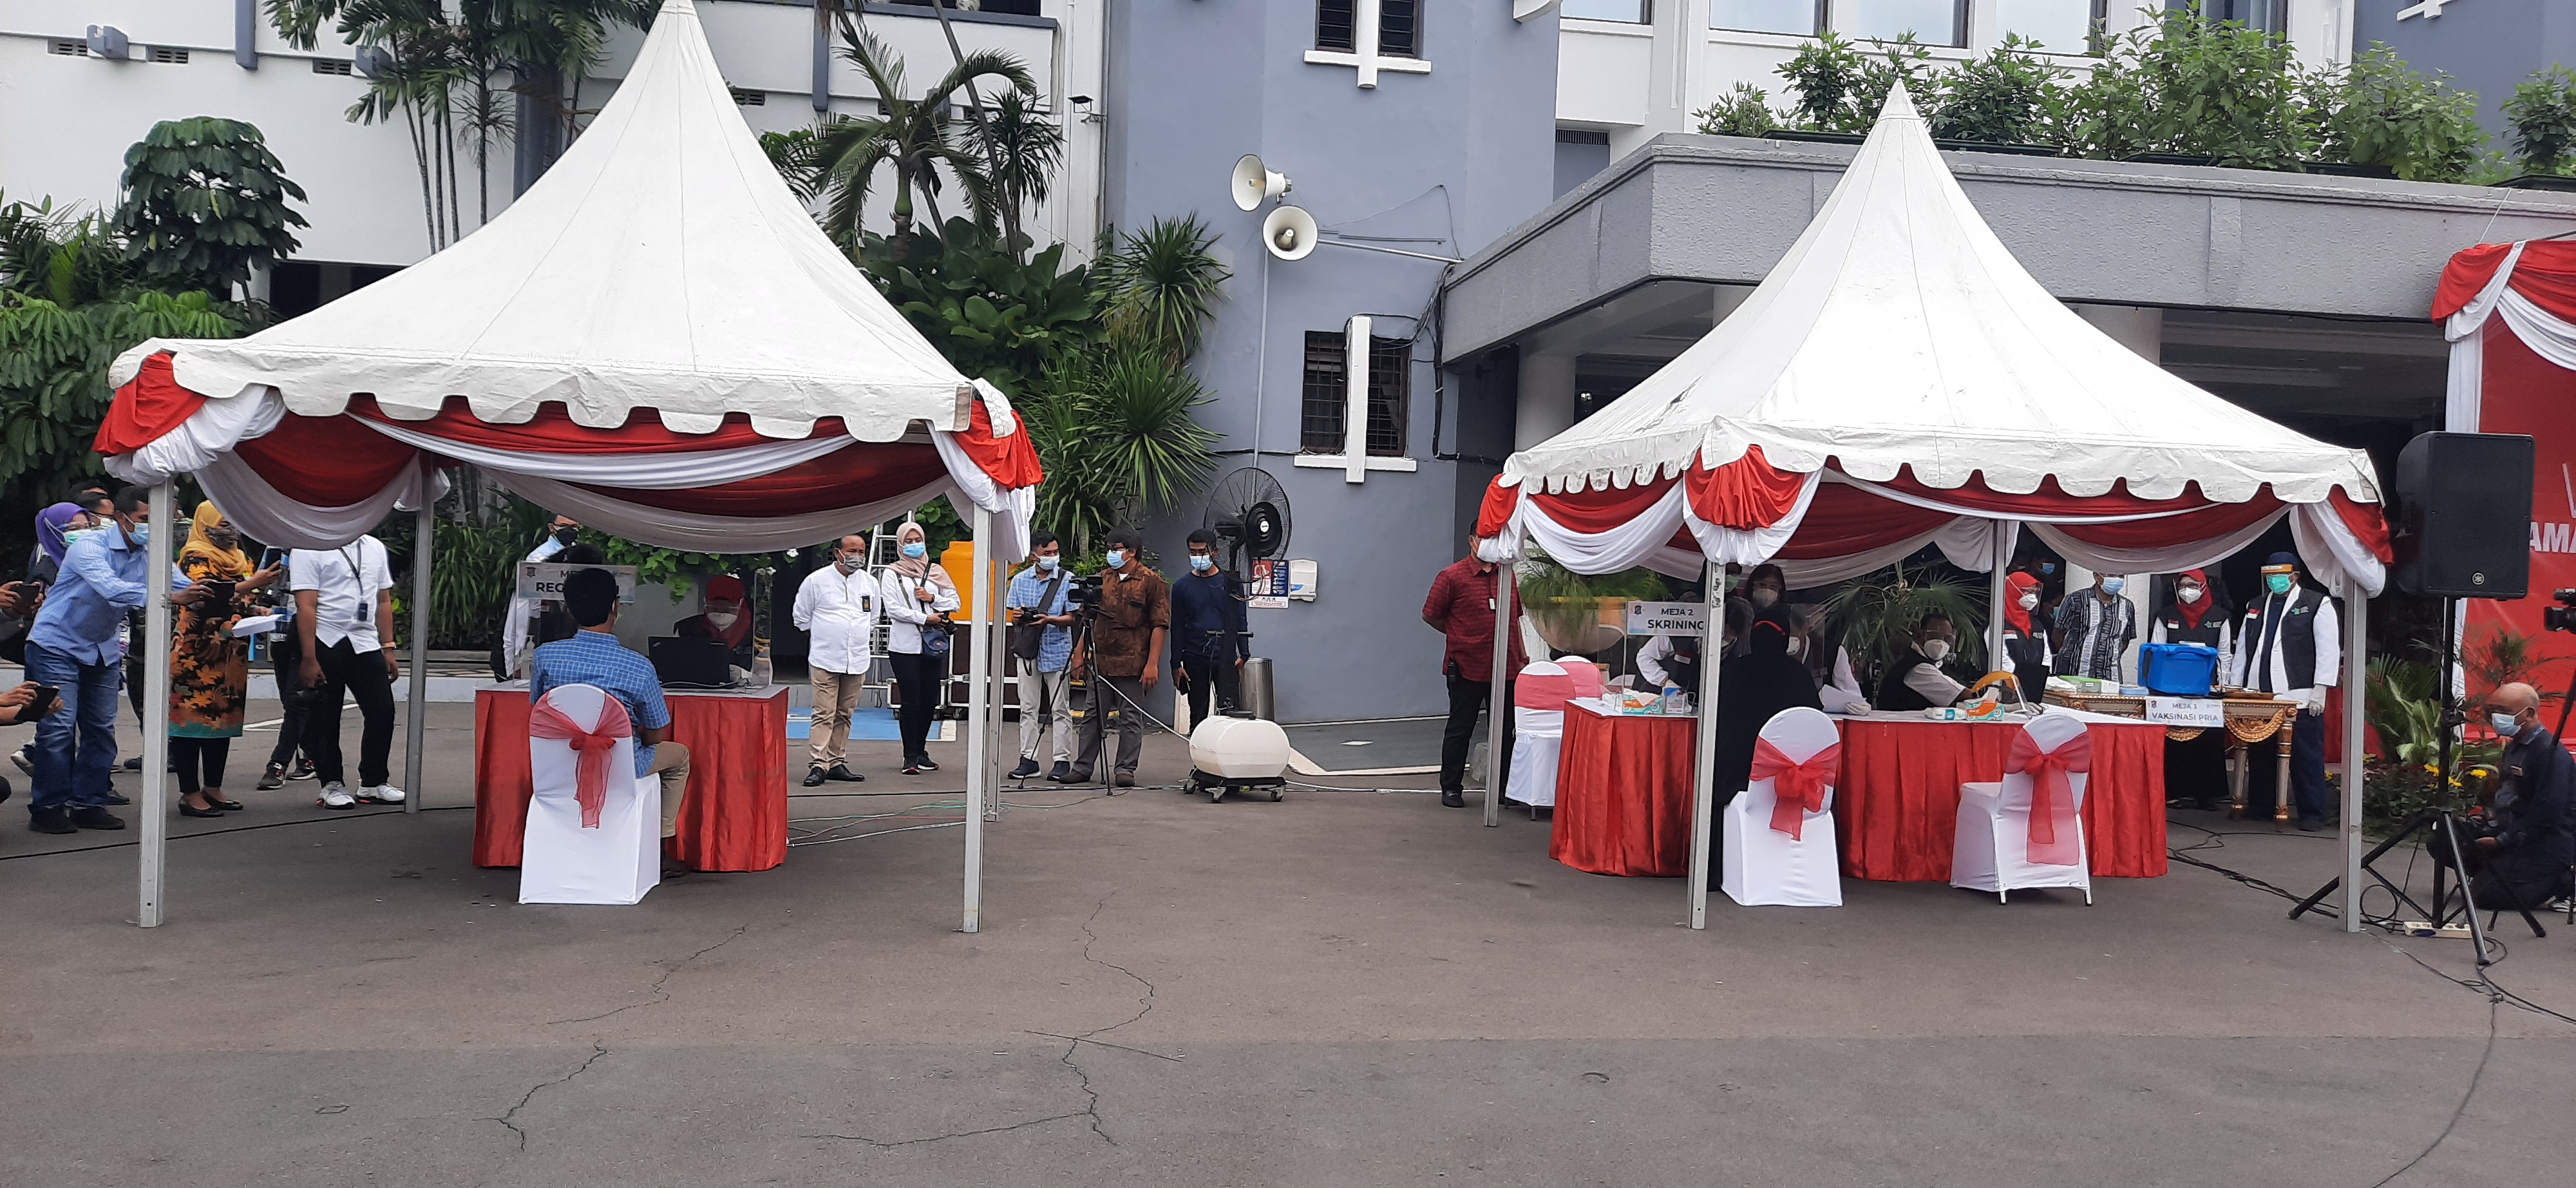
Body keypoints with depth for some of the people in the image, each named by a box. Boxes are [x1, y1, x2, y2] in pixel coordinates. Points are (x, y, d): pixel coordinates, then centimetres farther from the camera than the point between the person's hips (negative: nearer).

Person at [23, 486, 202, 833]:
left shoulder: (151, 553, -1)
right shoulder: (91, 546, -21)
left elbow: (182, 585, -8)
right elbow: (111, 588, -38)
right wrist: (170, 598, -50)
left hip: (102, 650, 7)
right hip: (58, 645, -7)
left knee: (101, 729, 5)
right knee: (58, 728, -9)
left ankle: (88, 804, 12)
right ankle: (48, 808, -1)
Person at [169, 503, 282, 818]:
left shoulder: (237, 558, 19)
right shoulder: (196, 557, -8)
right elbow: (208, 594, -26)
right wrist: (252, 584, -31)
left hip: (231, 655, 9)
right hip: (197, 655, -9)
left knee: (224, 719, 11)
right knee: (195, 718, -5)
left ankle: (213, 789, 19)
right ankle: (191, 794, -3)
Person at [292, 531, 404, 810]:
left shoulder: (375, 548, 12)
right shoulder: (310, 549, -6)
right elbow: (306, 606, -12)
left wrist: (388, 649, 10)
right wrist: (309, 660, -16)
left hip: (366, 644, 5)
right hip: (325, 646, -5)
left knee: (382, 711, 3)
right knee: (324, 718, 5)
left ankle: (373, 782, 15)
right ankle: (332, 785, 16)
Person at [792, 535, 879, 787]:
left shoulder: (870, 583, 10)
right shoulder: (816, 581, -2)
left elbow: (874, 616, 27)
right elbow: (801, 617, 8)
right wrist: (825, 635, 10)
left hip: (857, 661, 4)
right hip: (825, 660, -4)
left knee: (844, 715, 9)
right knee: (824, 714, -10)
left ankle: (837, 763, 15)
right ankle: (817, 765, -11)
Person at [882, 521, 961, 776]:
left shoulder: (936, 572, 14)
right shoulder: (892, 573, 3)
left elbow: (955, 602, 10)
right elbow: (893, 609, -8)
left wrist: (932, 598, -7)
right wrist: (925, 618, -12)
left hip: (933, 645, 4)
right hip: (904, 645, -4)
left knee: (929, 700, 5)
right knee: (911, 701, -6)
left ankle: (920, 752, 17)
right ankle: (910, 757, 0)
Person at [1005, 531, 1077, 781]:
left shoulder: (1068, 580, -2)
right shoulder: (1020, 580, 8)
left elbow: (1071, 618, -4)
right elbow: (1014, 620, 11)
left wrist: (1049, 620, -22)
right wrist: (1017, 617, -12)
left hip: (1057, 650, -3)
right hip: (1027, 650, 3)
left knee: (1060, 708, 0)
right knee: (1028, 708, 6)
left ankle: (1062, 761, 5)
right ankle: (1028, 759, 12)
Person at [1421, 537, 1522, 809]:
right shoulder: (1452, 576, -7)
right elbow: (1429, 615, -1)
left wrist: (1522, 658, 15)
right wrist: (1459, 635, 7)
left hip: (1505, 669, 5)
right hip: (1466, 669, -5)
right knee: (1460, 729, 4)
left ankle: (1503, 787, 22)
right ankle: (1451, 788, 14)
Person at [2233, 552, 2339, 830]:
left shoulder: (2318, 604, 2)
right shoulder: (2256, 606, 19)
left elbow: (2329, 650, -4)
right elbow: (2243, 648, 20)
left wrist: (2320, 691, -10)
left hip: (2301, 699, -5)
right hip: (2259, 696, 5)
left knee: (2306, 758, -2)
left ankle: (2312, 814, 4)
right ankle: (2260, 807, 16)